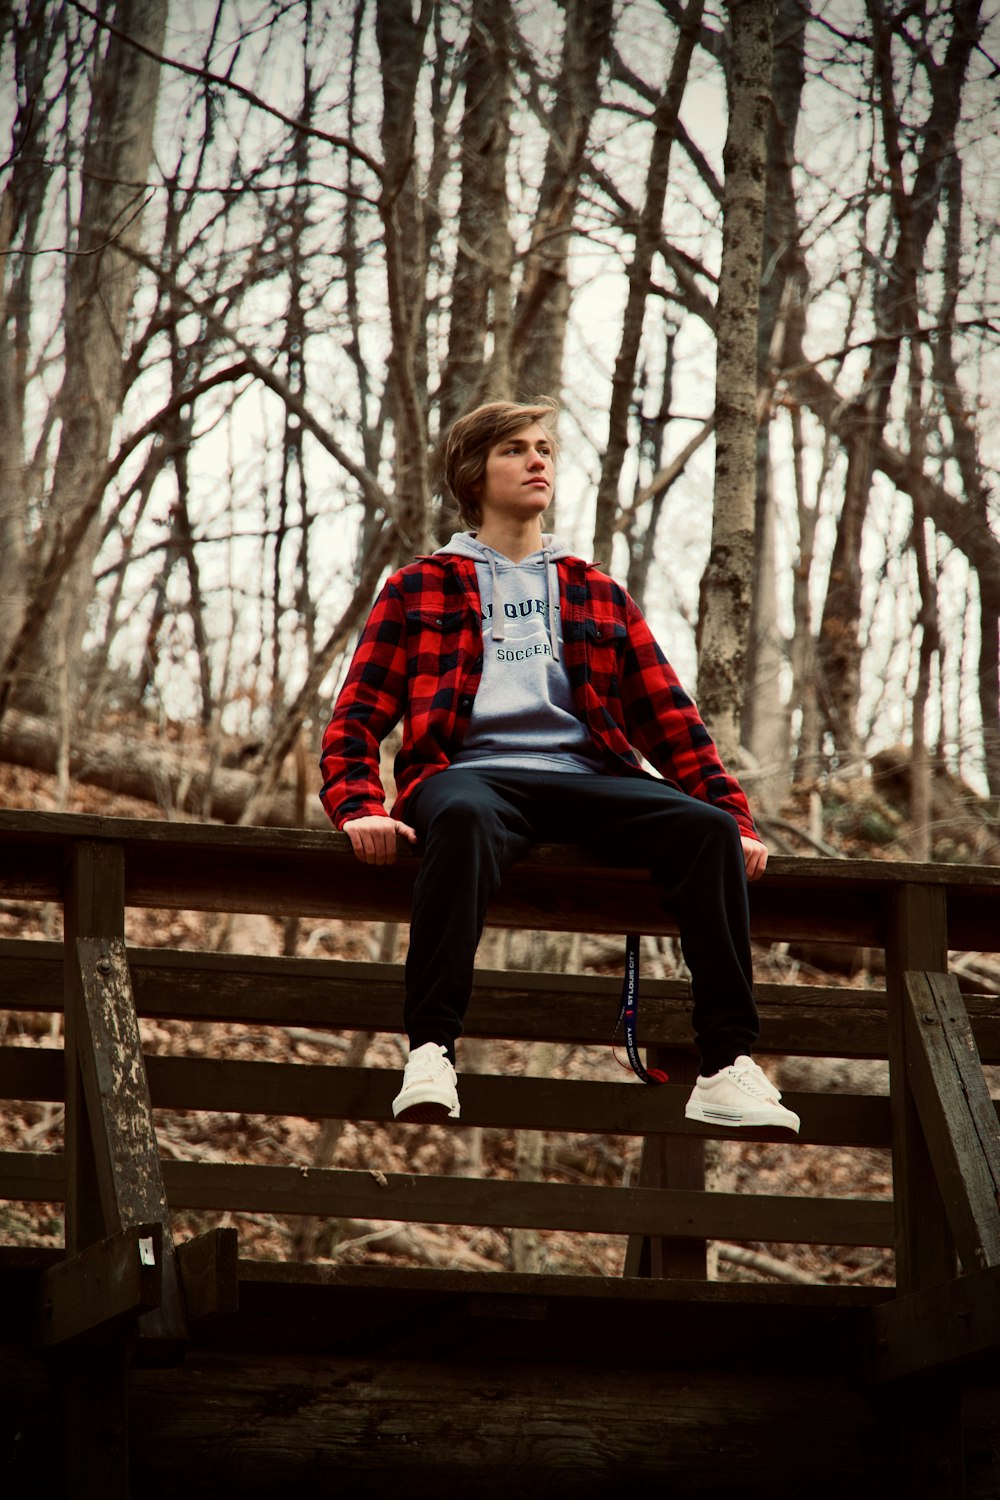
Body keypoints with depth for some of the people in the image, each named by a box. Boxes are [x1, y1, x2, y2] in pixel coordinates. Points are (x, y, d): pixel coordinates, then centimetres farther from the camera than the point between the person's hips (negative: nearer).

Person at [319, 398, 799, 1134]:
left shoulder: (599, 596, 27)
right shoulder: (420, 589, 20)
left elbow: (671, 724, 21)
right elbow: (357, 720, 11)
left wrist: (737, 818, 7)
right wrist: (361, 809, -9)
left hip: (587, 776, 3)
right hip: (471, 772, -3)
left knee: (706, 827, -27)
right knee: (464, 818, -40)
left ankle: (727, 1065, -31)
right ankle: (431, 1053, -43)